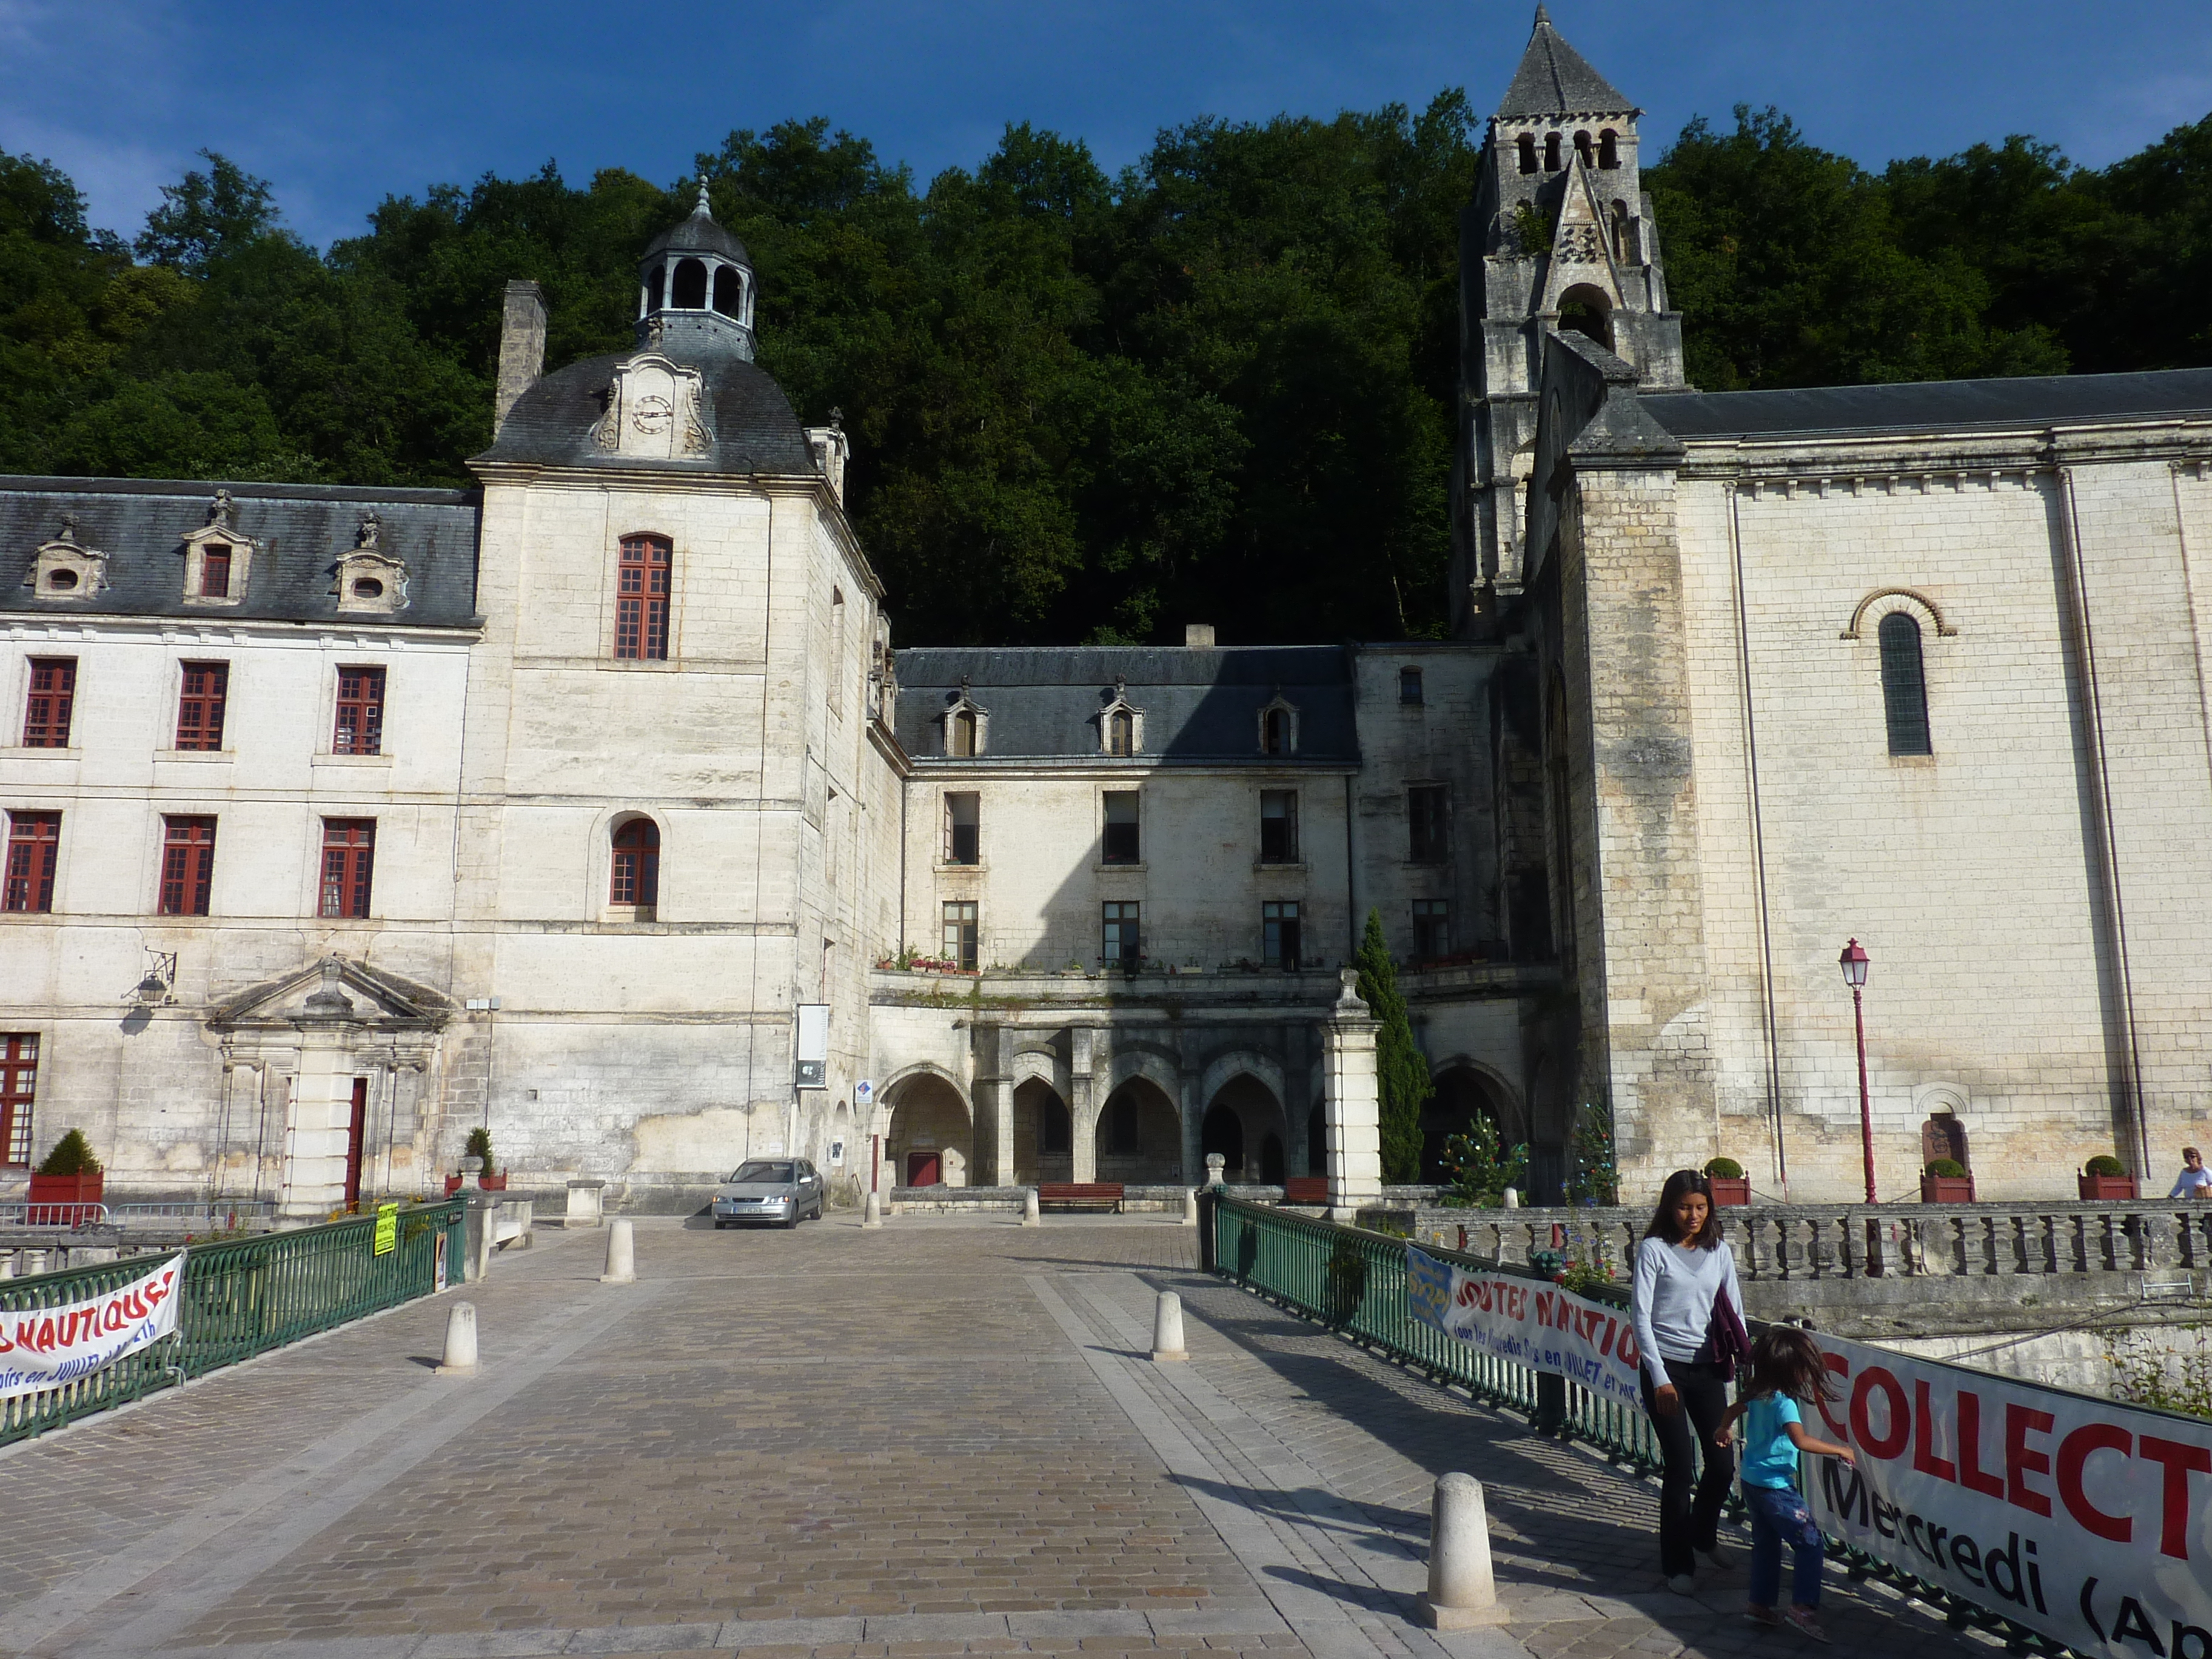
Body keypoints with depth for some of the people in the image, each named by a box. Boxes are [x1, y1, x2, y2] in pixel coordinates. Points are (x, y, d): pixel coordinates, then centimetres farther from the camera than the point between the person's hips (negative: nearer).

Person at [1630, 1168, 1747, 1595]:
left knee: (1723, 1463, 4)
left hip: (1707, 1368, 4)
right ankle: (1677, 1565, 11)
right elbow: (1640, 1316, -8)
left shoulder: (1720, 1252, 8)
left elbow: (1735, 1314, 11)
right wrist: (1660, 1379, -13)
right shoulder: (1654, 1250, -5)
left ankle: (1703, 1536, 33)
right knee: (1680, 1468, -4)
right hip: (1666, 1368, -4)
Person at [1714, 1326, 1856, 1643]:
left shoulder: (1757, 1394, 6)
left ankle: (1760, 1606, 24)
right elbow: (1801, 1441, -31)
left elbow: (1734, 1410, 25)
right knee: (1811, 1544, -4)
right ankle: (1802, 1608, -8)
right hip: (1774, 1486, -9)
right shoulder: (1783, 1402, -20)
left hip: (1752, 1482, 9)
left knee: (1766, 1544, 18)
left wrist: (1723, 1431, 45)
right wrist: (1839, 1450, -20)